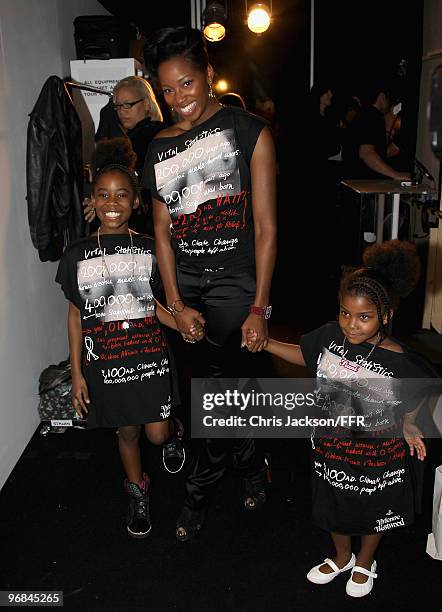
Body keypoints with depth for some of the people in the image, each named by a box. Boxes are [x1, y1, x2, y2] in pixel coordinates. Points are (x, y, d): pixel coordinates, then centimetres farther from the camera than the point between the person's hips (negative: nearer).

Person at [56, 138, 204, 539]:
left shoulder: (149, 249, -1)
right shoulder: (78, 254, -2)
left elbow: (156, 305, 7)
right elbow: (76, 315, 3)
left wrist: (186, 327, -12)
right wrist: (77, 373, 1)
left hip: (150, 356, 0)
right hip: (104, 364, 1)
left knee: (158, 434, 0)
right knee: (128, 431, 14)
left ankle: (176, 429, 38)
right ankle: (139, 492, 40)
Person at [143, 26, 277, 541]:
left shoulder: (250, 132, -5)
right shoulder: (159, 147, 8)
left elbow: (266, 227, -8)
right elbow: (162, 230, 5)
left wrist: (258, 307, -11)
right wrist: (176, 304, -4)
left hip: (233, 278, -4)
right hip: (183, 280, 5)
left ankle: (199, 490, 22)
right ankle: (251, 462, 40)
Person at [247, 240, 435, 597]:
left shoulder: (399, 362, -25)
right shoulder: (331, 336, -15)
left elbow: (410, 411, -8)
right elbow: (301, 354, 4)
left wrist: (408, 428, -24)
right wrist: (265, 343, -6)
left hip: (377, 454, -3)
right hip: (332, 446, 4)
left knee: (373, 512, 24)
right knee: (334, 506, 26)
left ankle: (365, 563, 55)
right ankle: (342, 558, 56)